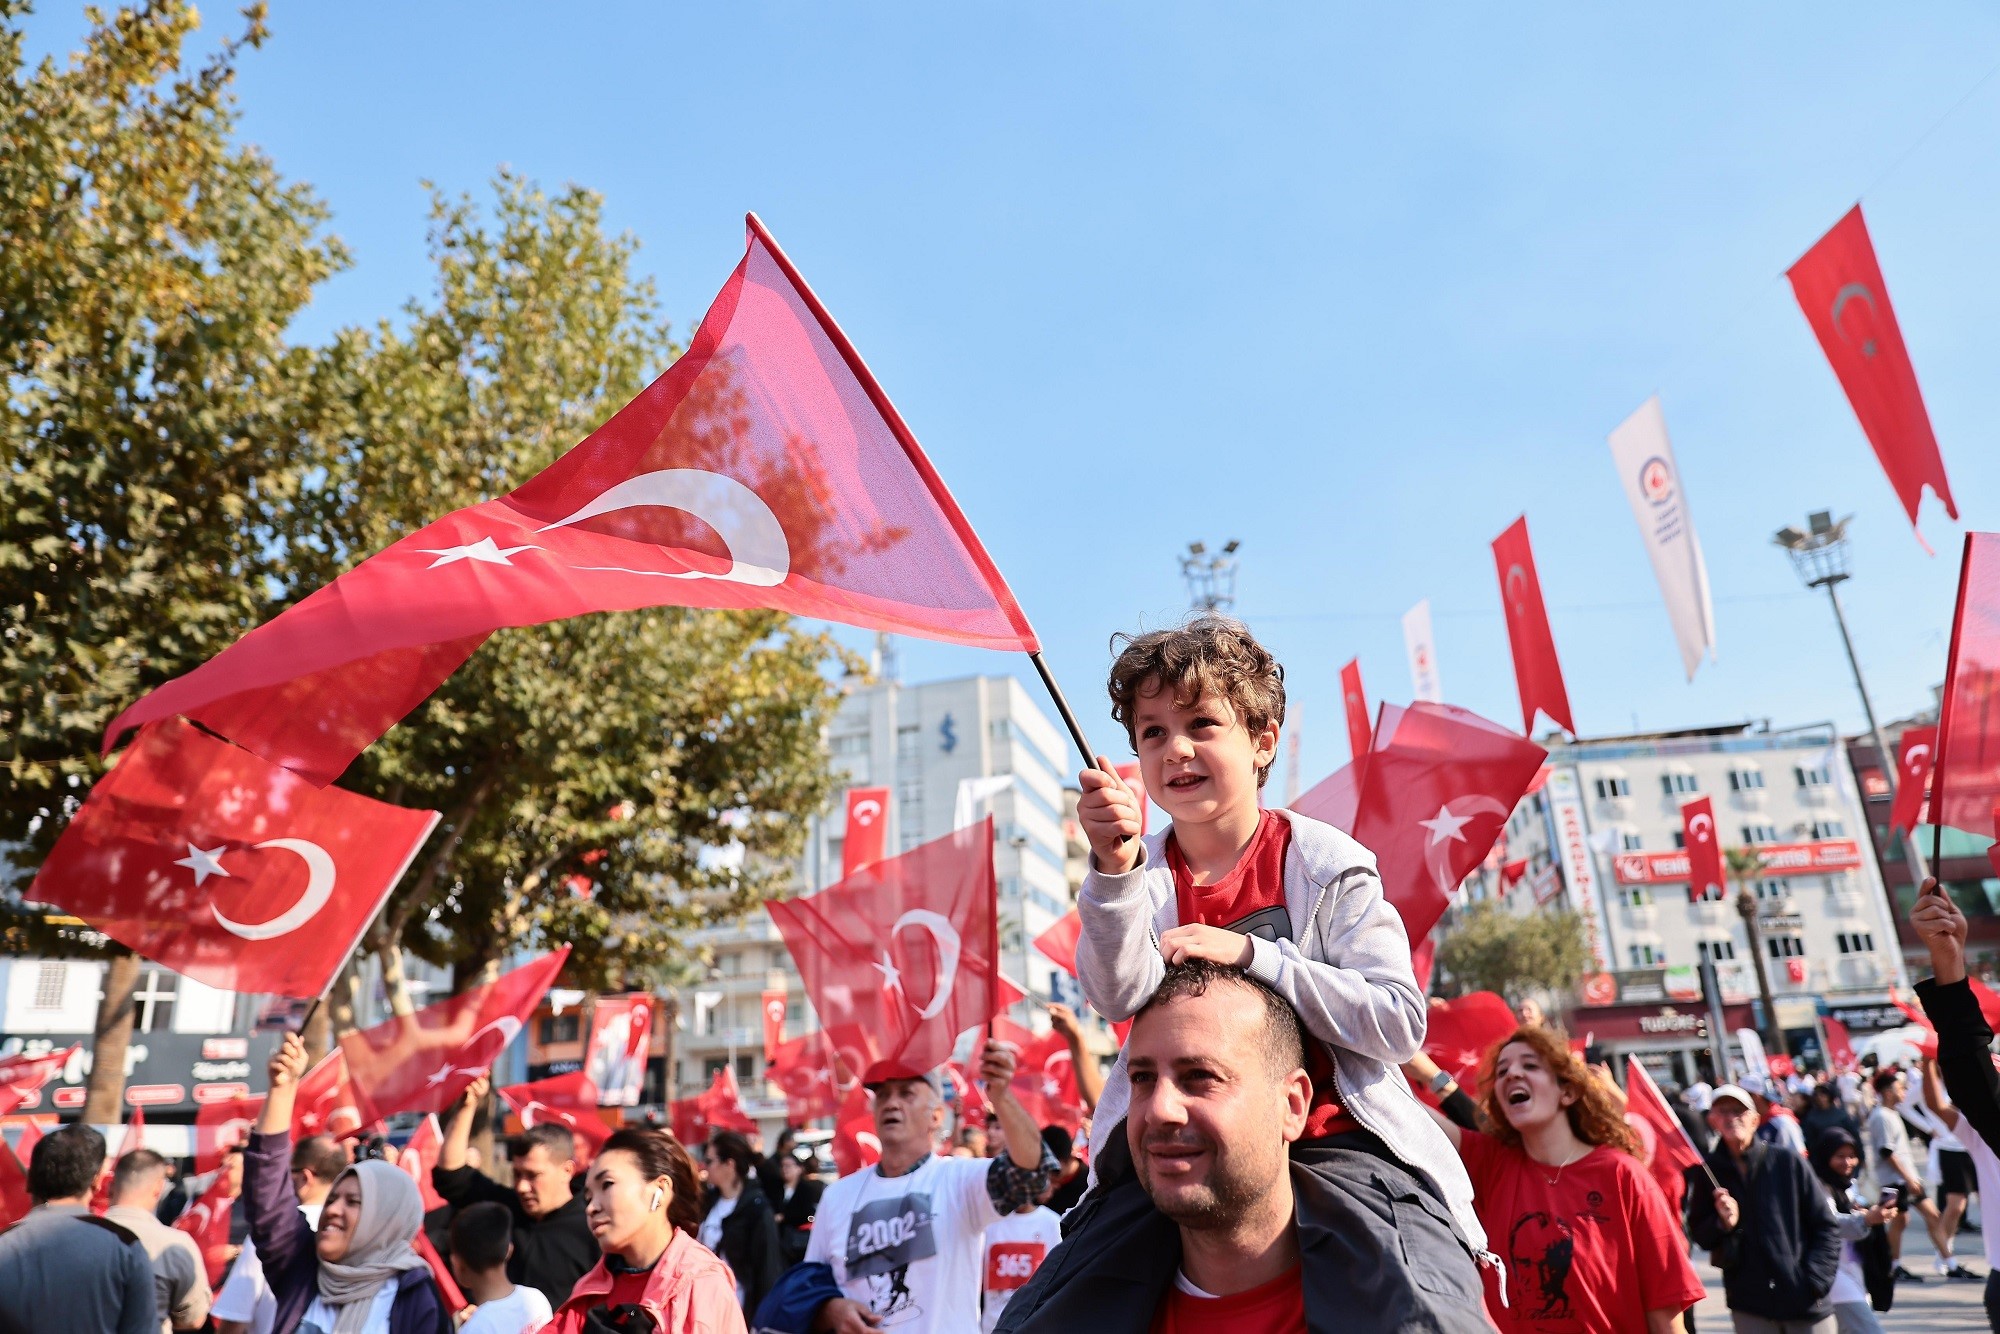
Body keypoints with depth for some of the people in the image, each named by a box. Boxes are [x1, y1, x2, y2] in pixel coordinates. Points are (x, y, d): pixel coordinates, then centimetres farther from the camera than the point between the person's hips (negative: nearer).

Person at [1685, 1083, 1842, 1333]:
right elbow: (1699, 1235, 5)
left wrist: (1814, 1280, -9)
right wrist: (1722, 1223, -15)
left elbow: (1825, 1227, 1)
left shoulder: (1789, 1164, -4)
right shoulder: (1707, 1172, -2)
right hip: (1750, 1305, 1)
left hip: (1807, 1302, -1)